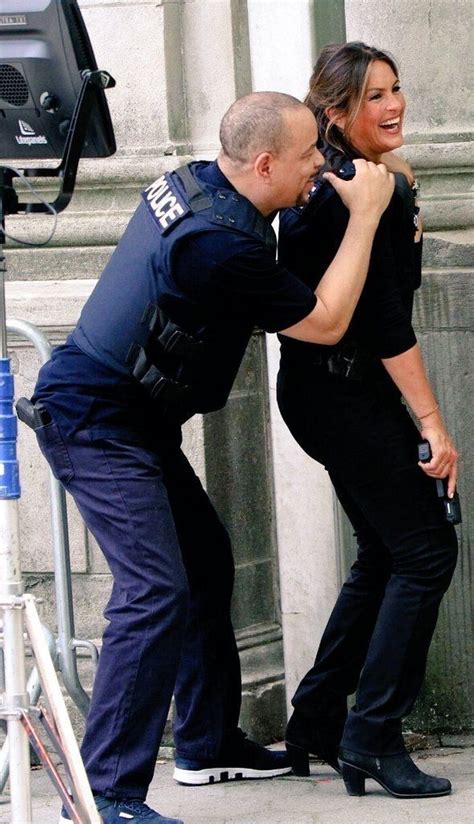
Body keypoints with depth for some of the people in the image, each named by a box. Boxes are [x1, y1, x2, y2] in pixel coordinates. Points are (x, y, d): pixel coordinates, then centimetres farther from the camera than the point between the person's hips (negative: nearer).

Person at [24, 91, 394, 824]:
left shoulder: (192, 184, 2)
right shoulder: (225, 246, -27)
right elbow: (326, 323, -14)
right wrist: (365, 216, -8)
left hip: (131, 424, 11)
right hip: (97, 427, -11)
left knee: (206, 562, 19)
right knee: (156, 591, -17)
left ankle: (209, 745, 30)